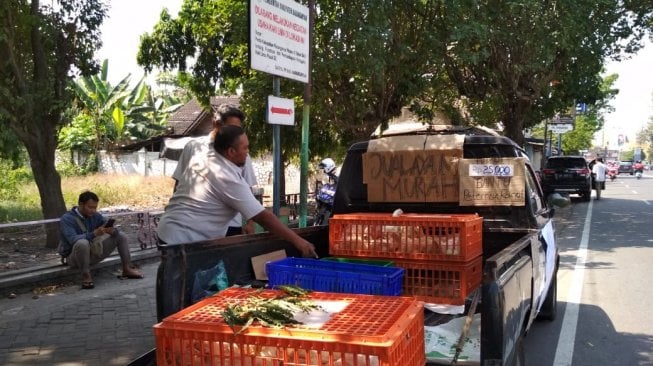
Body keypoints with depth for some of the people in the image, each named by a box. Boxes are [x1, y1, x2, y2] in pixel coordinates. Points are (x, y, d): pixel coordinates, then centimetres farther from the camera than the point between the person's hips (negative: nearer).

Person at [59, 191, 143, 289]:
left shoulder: (96, 216, 2)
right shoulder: (67, 219, -16)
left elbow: (116, 230, -1)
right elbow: (73, 239, -31)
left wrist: (112, 231, -26)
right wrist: (94, 234, -43)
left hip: (93, 254, 7)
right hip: (73, 257, -6)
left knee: (121, 236, 4)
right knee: (82, 243, -40)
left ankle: (127, 269, 4)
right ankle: (86, 276, -26)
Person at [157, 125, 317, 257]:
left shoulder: (199, 159, 4)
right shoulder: (229, 179, -21)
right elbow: (262, 217, -21)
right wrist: (297, 240, -19)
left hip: (169, 230, 9)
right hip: (186, 240, -9)